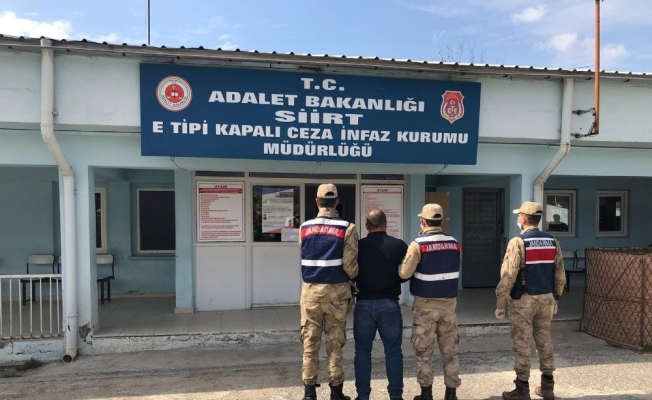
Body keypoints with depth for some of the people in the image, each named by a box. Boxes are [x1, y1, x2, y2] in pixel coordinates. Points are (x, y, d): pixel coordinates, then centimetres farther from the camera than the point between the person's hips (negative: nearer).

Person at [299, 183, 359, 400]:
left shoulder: (304, 228, 2)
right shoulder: (347, 228, -8)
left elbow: (305, 259, 10)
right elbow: (350, 264, -11)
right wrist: (353, 277, 10)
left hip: (310, 291, 2)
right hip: (336, 291, -2)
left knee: (310, 343, 9)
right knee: (335, 344, 8)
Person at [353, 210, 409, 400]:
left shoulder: (358, 245, -6)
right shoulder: (399, 245, -5)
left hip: (364, 303, 0)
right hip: (389, 304, 0)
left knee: (363, 350, 10)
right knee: (393, 351, 11)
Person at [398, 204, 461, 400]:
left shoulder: (418, 244, -14)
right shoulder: (454, 244, 2)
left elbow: (404, 273, -16)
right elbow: (451, 270, 11)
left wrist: (400, 263, 3)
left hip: (426, 305, -4)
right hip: (449, 304, 4)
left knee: (424, 352, 9)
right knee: (450, 351, 13)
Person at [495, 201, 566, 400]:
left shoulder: (518, 242, -14)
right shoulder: (553, 242, 6)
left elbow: (508, 276, -17)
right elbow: (560, 275, 9)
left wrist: (500, 304, -10)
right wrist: (556, 298, 19)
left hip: (523, 301, -6)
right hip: (546, 299, 6)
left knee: (522, 345, 2)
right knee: (545, 342, 15)